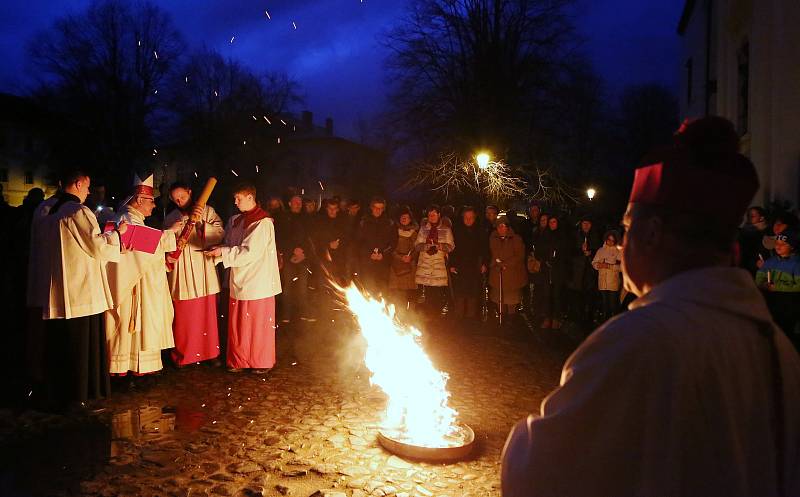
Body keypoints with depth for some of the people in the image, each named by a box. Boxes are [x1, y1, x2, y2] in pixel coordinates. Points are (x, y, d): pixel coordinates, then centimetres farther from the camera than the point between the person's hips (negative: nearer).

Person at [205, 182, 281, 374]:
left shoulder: (262, 223, -13)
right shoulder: (236, 221, 11)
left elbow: (250, 252, -20)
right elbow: (232, 247, 14)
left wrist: (223, 252, -17)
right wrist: (218, 251, -6)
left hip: (258, 282, -7)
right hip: (239, 280, 7)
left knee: (258, 322, 4)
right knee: (238, 322, 10)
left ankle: (262, 362, 18)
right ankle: (239, 360, 23)